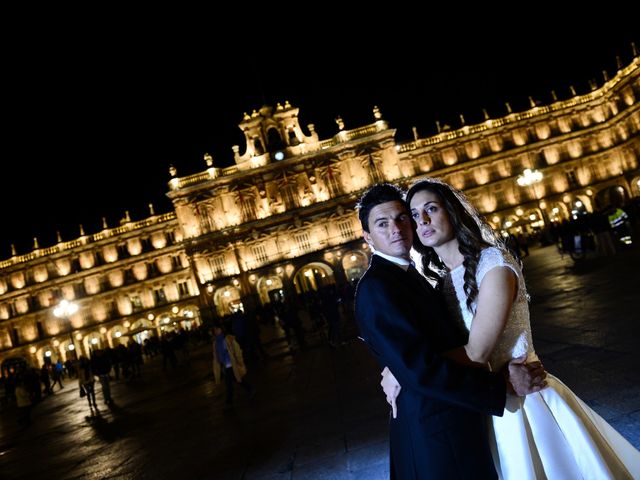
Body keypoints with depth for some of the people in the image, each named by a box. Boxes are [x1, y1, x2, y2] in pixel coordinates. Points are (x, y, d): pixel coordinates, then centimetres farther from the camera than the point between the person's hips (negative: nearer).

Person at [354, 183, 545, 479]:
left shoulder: (410, 274, 9)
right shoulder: (375, 288, -22)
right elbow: (421, 372, -28)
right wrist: (504, 382, -23)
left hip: (457, 419, 9)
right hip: (436, 434, -9)